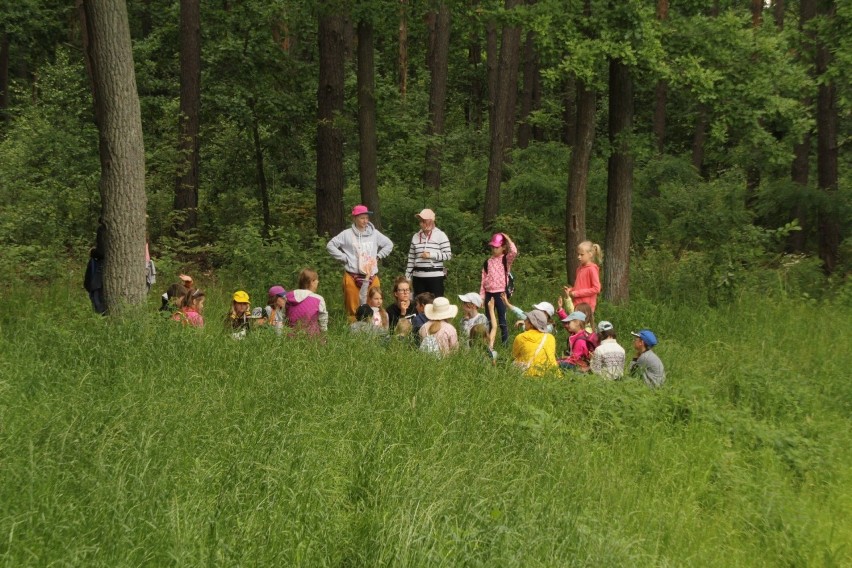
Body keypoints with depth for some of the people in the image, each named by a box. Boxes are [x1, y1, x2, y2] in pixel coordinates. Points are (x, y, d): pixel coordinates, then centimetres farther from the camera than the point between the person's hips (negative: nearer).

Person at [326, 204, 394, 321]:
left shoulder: (374, 233, 9)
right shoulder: (347, 234, 0)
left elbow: (389, 244, 22)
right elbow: (330, 246, 3)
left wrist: (378, 256, 10)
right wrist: (344, 258, -2)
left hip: (372, 277, 3)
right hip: (352, 277, -3)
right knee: (353, 310, -4)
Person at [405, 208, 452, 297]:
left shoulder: (440, 235, -1)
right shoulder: (416, 236, 10)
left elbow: (448, 255, -5)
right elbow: (411, 258, 12)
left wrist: (431, 255, -14)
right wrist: (407, 276, 9)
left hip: (435, 276, -4)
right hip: (418, 276, 4)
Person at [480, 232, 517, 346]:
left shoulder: (506, 260, -2)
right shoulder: (488, 262, 10)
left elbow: (514, 252, -25)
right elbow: (484, 280, 10)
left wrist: (507, 239, -15)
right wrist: (482, 296, 6)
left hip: (501, 294, -5)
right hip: (489, 294, 5)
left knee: (502, 320, -3)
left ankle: (505, 343, 1)